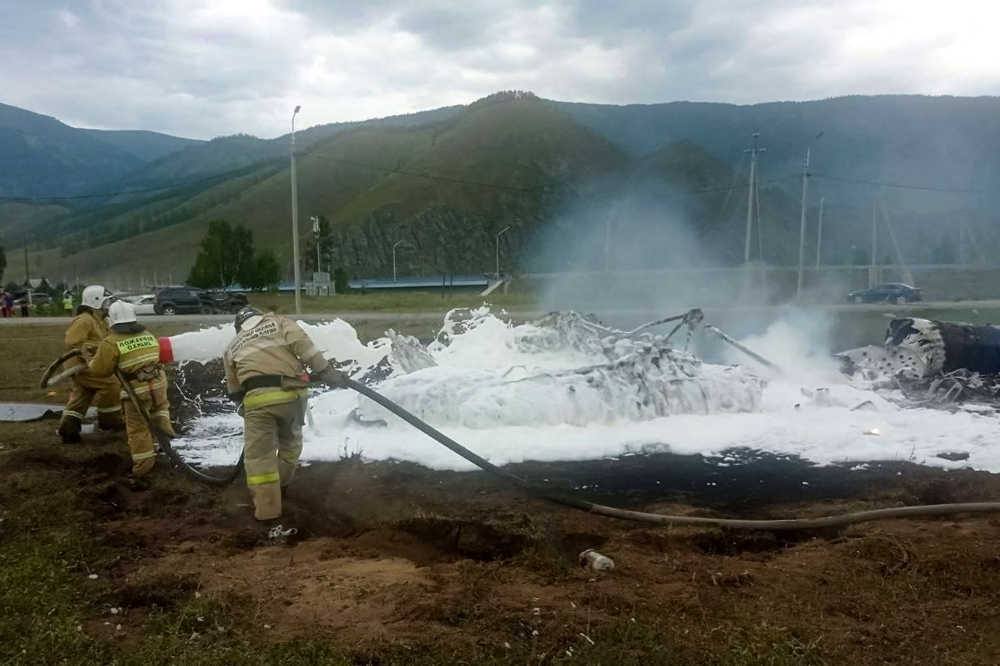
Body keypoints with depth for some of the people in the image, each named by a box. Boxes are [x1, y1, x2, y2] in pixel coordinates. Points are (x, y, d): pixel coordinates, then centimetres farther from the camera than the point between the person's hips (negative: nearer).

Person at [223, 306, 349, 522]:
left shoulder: (232, 347, 27)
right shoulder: (279, 323, 20)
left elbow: (234, 390, 26)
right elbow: (303, 345, 0)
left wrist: (245, 407, 40)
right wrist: (326, 371, -2)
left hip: (257, 399, 0)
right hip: (291, 393, 1)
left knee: (258, 454, 6)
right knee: (291, 439, 25)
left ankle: (267, 507, 4)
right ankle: (281, 483, 40)